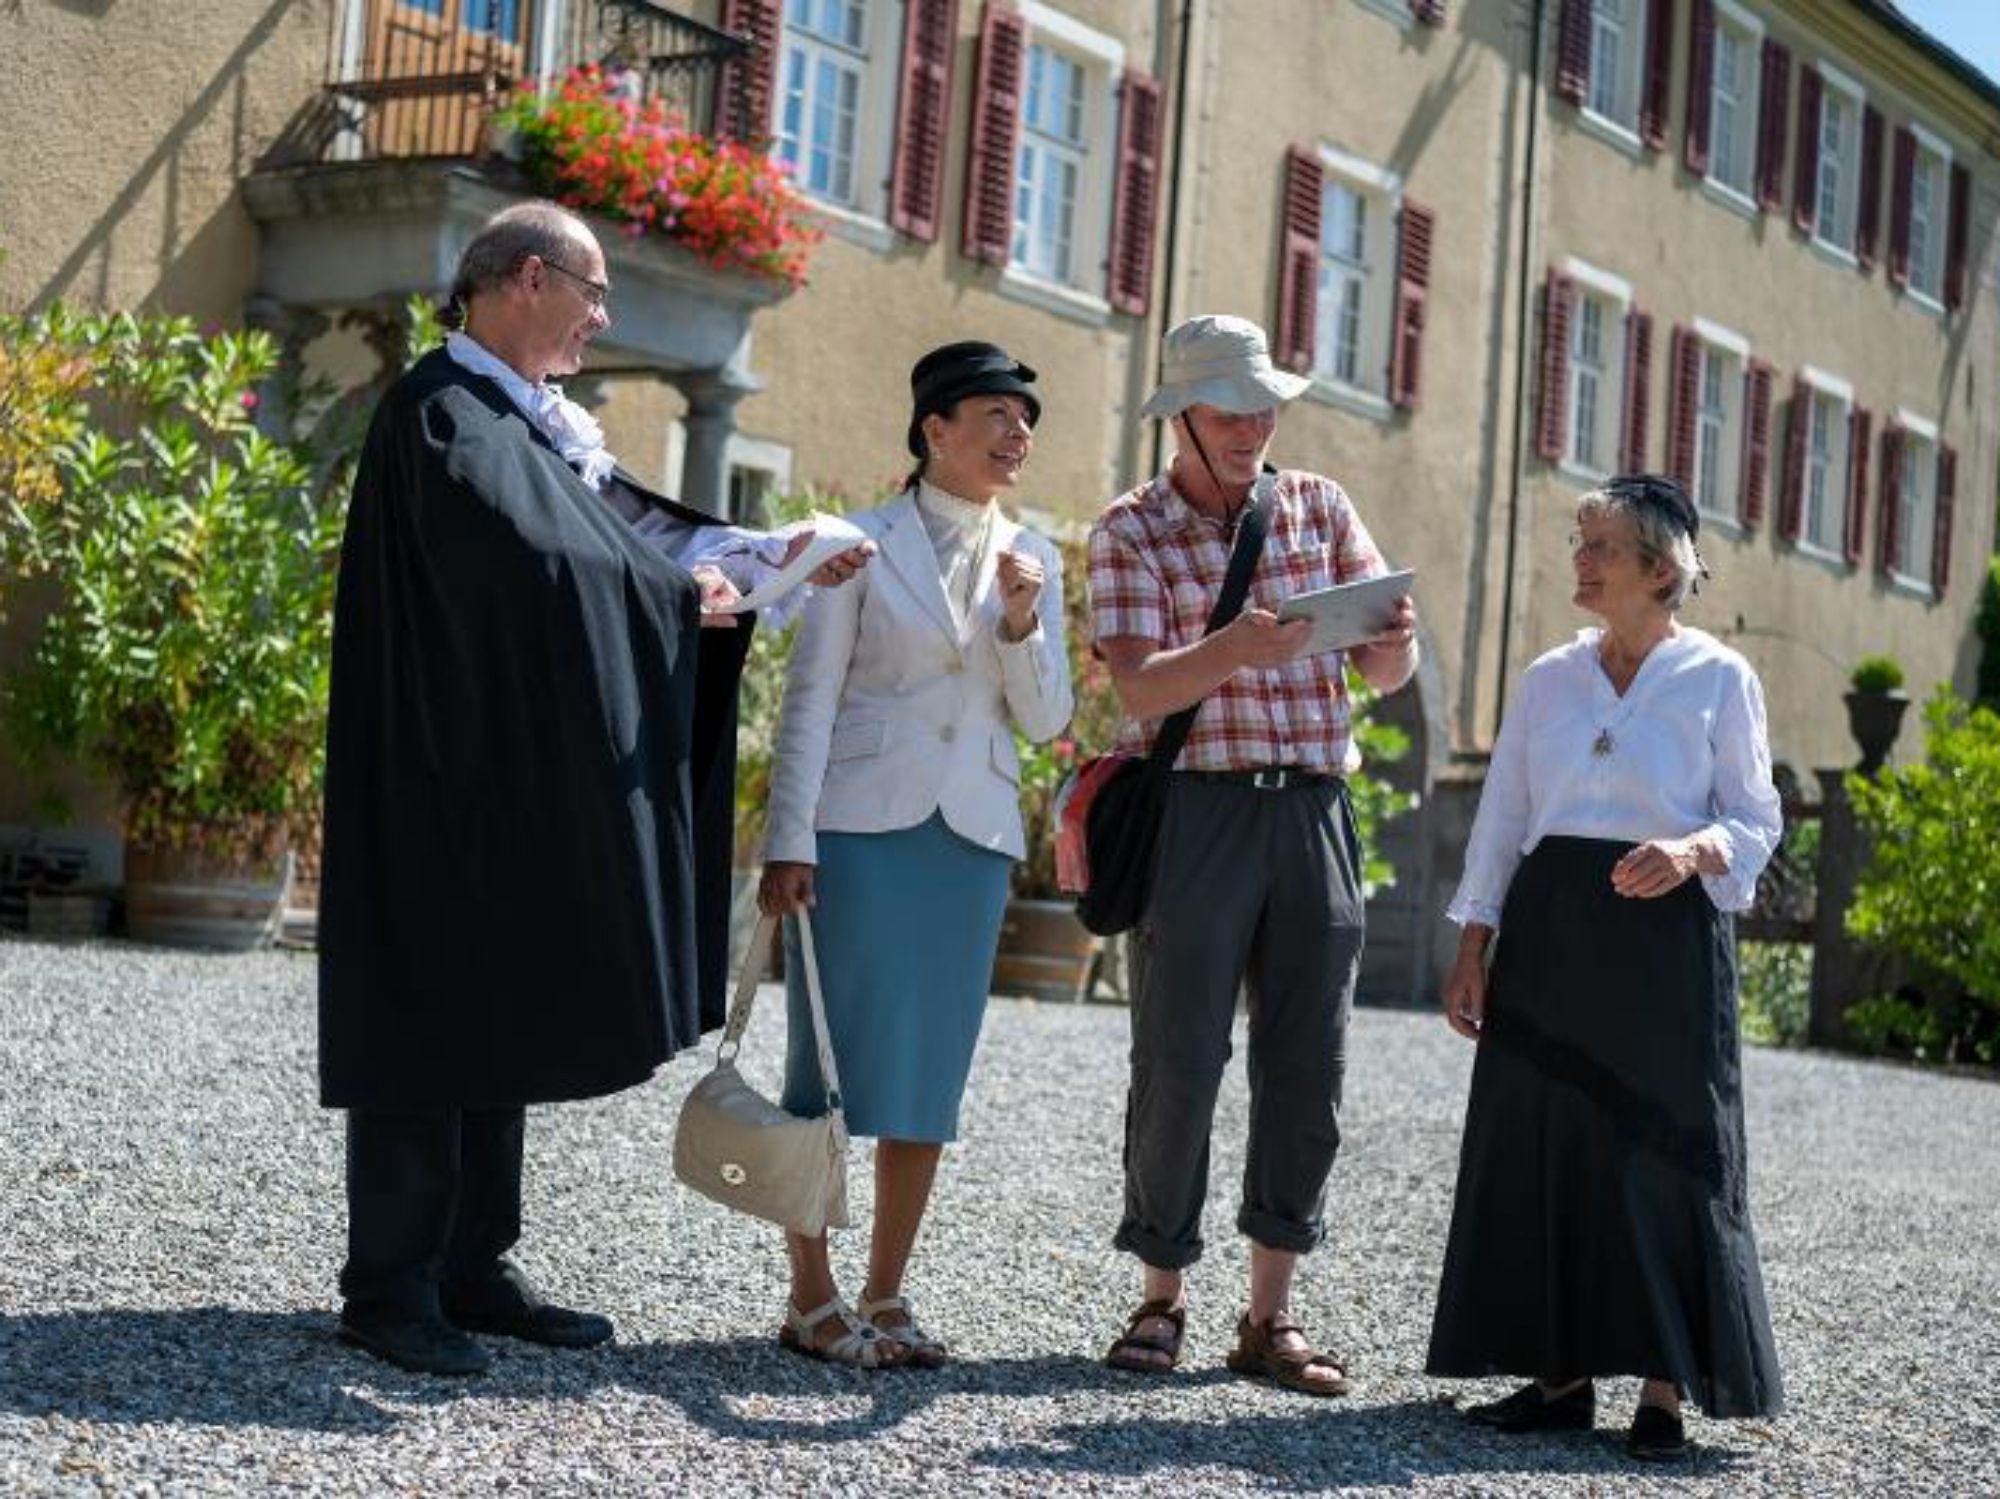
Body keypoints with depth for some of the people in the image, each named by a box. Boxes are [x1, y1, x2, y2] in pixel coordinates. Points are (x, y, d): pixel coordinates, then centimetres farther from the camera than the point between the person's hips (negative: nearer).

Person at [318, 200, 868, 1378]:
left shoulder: (547, 424, 14)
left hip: (525, 782, 9)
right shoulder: (443, 413, -14)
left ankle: (473, 1267, 18)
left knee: (502, 1016, 11)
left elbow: (634, 522, 11)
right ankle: (391, 1284, 3)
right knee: (433, 1016, -4)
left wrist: (779, 555, 0)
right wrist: (677, 590, -12)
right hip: (447, 775, -9)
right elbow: (522, 562, -25)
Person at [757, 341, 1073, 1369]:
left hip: (971, 834, 4)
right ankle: (812, 1298, 5)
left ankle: (885, 1296, 14)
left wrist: (1020, 622, -8)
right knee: (831, 1061, -3)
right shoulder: (864, 543, 2)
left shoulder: (1032, 561, 13)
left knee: (932, 1074, 5)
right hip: (862, 822, -4)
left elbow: (1046, 720, 9)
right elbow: (810, 698, -2)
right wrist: (790, 840, -9)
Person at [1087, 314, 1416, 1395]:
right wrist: (1235, 647, -31)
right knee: (1178, 1063, -2)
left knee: (1308, 1068, 1)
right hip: (1196, 810, -3)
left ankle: (1270, 1316, 9)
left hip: (1314, 811, 3)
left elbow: (1386, 676, 9)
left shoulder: (1319, 507, 12)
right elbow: (1137, 689, -12)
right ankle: (1162, 1300, 12)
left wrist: (1395, 642, -16)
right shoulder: (1131, 531, 2)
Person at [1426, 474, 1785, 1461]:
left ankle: (1663, 1390, 4)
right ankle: (1561, 1377, 13)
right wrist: (1471, 951, 7)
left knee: (1664, 1152, -4)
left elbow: (1756, 822, 1)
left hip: (1665, 935, -4)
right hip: (1551, 927, 4)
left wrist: (1692, 850, -21)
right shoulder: (1550, 679, 11)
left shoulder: (1719, 679, 0)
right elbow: (1501, 820, 12)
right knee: (1543, 1145, 3)